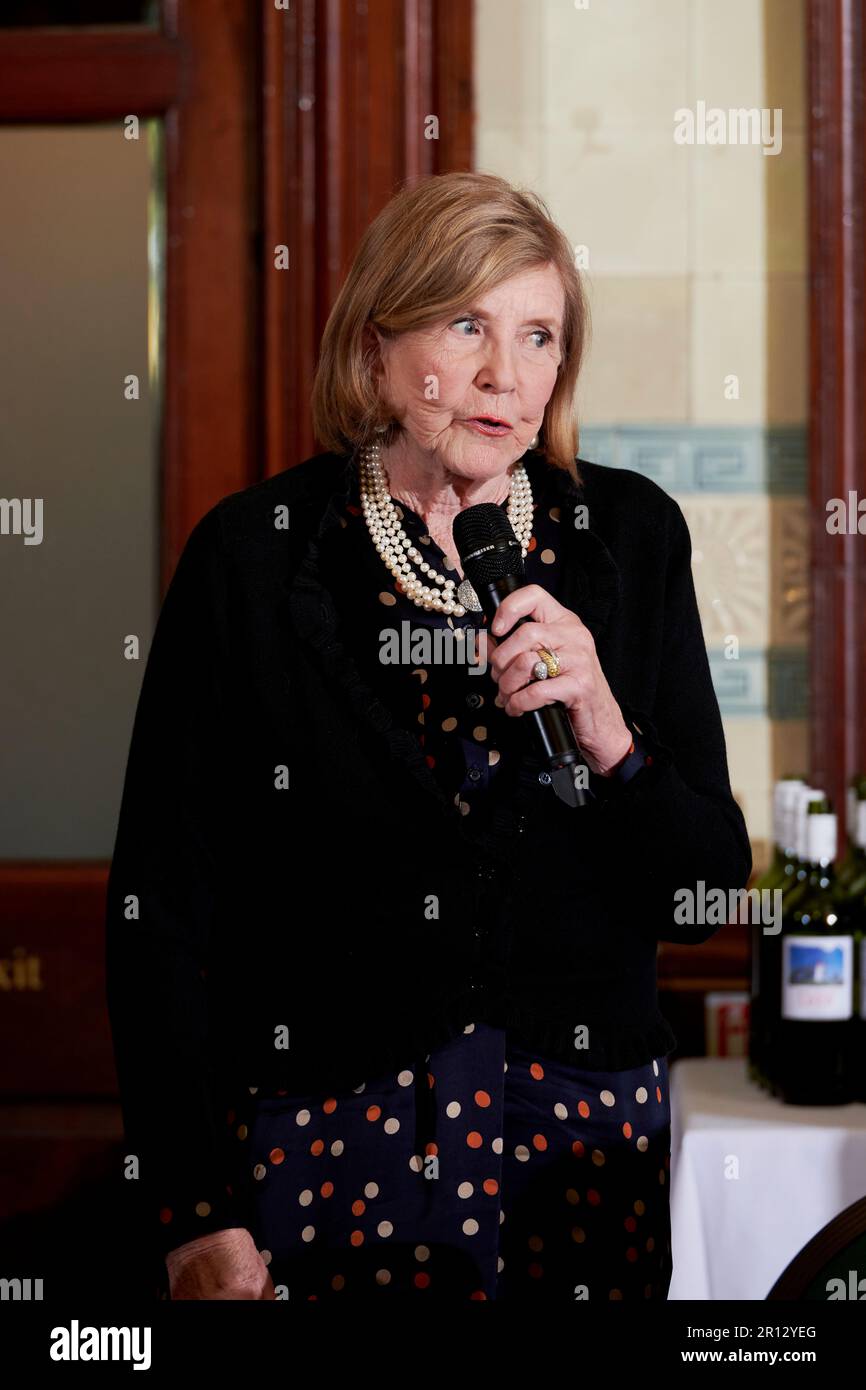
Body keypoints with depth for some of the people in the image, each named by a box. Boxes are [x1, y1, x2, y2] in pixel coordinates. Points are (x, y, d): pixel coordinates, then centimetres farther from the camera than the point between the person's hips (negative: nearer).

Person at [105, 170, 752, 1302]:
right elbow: (161, 903, -4)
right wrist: (193, 1220, -8)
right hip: (324, 1143, -2)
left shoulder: (630, 539, 2)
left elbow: (705, 897, 3)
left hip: (585, 1130, 3)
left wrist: (607, 733, -16)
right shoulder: (254, 558, -6)